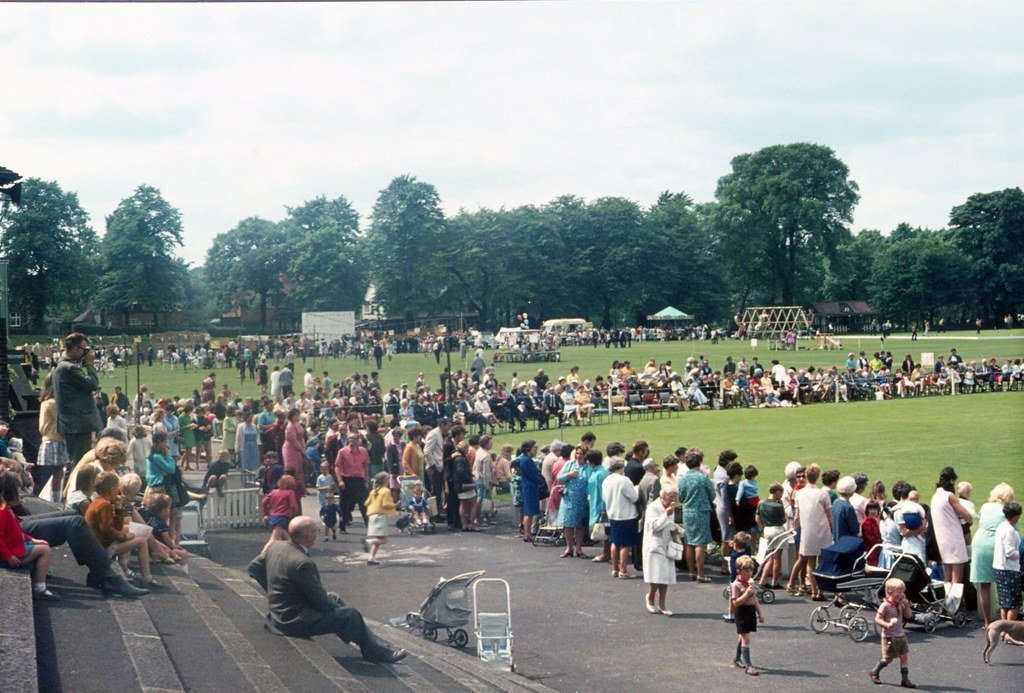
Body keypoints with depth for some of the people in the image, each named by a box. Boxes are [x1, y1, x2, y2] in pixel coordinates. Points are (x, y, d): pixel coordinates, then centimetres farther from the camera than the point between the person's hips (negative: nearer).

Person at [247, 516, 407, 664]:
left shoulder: (275, 546, -4)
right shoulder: (303, 563, -29)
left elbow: (254, 568, 11)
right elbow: (321, 601, -22)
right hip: (295, 622, -10)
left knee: (334, 598, 23)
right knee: (351, 615, -7)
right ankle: (376, 653, 11)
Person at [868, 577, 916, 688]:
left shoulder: (900, 604, 6)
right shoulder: (885, 605, -16)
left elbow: (908, 615, 11)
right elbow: (877, 619, -18)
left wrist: (907, 604, -4)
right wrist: (887, 624, -35)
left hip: (901, 635, 7)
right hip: (889, 637, -7)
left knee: (904, 656, 3)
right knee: (888, 658, 2)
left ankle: (905, 679, 9)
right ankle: (874, 673, 23)